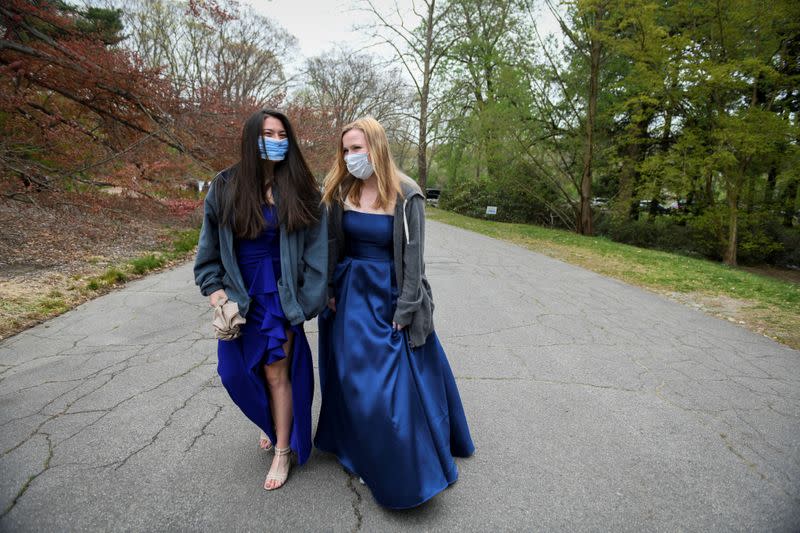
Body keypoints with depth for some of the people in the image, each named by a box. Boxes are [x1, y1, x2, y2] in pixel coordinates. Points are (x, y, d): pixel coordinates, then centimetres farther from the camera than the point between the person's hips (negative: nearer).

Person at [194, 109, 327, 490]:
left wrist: (309, 295, -9)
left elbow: (315, 244, -4)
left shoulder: (299, 188, -5)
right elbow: (210, 245, 8)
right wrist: (213, 287, 0)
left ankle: (283, 449, 21)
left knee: (277, 372, 1)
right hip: (241, 295, 3)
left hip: (280, 293, -3)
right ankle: (274, 422, 39)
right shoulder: (225, 187, -1)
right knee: (237, 369, 9)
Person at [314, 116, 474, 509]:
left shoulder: (406, 196, -12)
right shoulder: (341, 191, 0)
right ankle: (367, 455, 36)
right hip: (350, 294, 5)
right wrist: (328, 290, 4)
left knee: (399, 380, 2)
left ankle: (407, 465, 23)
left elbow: (413, 256, -12)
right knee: (355, 379, 14)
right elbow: (331, 246, 7)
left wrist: (404, 311, -12)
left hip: (388, 295, -4)